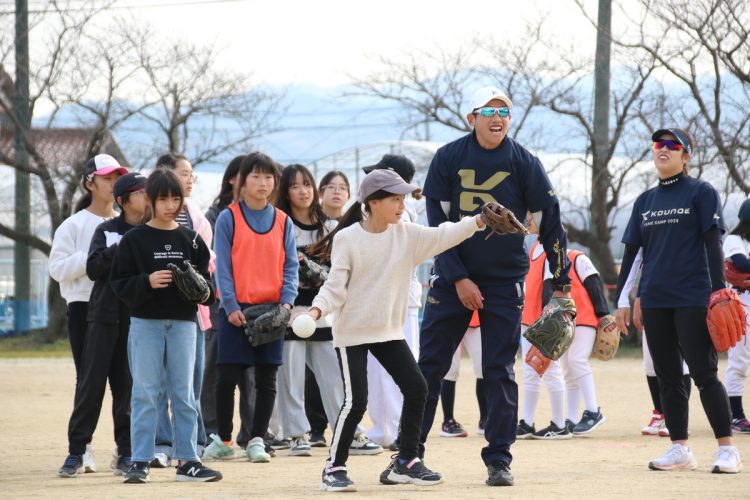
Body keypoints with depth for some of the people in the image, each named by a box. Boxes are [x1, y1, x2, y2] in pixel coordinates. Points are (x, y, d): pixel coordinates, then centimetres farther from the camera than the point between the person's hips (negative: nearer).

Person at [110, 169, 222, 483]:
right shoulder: (134, 239, 0)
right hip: (145, 323, -2)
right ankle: (140, 462, 3)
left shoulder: (191, 240, 8)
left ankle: (187, 460, 9)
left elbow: (206, 279, 10)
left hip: (183, 322, 2)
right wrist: (147, 282, -20)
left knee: (183, 393, 5)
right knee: (145, 393, -1)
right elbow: (120, 283, -4)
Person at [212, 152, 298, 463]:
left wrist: (286, 301, -8)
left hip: (271, 310, 3)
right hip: (236, 309, -3)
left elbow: (290, 266, 7)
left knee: (266, 379, 3)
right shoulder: (228, 218, 0)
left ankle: (257, 439, 11)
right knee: (227, 377, -1)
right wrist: (230, 306, -12)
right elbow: (222, 266, -4)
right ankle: (224, 439, 12)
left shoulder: (283, 222, 9)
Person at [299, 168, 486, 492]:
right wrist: (317, 309, -29)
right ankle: (334, 468, 4)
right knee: (356, 401, -10)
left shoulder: (406, 235, 1)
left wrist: (477, 222, -20)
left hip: (389, 331, 6)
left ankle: (405, 462, 16)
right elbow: (335, 286, -13)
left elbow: (442, 236, -8)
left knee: (416, 388, 2)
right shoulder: (347, 239, -13)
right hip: (352, 332, -6)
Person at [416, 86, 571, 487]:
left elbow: (549, 222, 1)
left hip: (505, 281, 0)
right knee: (429, 367, -1)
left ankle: (499, 460, 5)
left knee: (500, 373, -1)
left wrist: (561, 283, 0)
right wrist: (458, 279, -10)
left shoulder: (524, 163, -3)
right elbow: (437, 224, -3)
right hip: (452, 279, 0)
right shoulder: (448, 159, -2)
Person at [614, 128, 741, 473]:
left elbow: (713, 244, -5)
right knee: (667, 377, 6)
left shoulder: (701, 193, 0)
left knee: (704, 373, -9)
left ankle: (727, 450, -6)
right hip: (654, 300, 6)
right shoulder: (645, 201, 16)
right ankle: (680, 449, 12)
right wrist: (621, 300, 13)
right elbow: (631, 251, 17)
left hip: (692, 299, -6)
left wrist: (718, 291, -14)